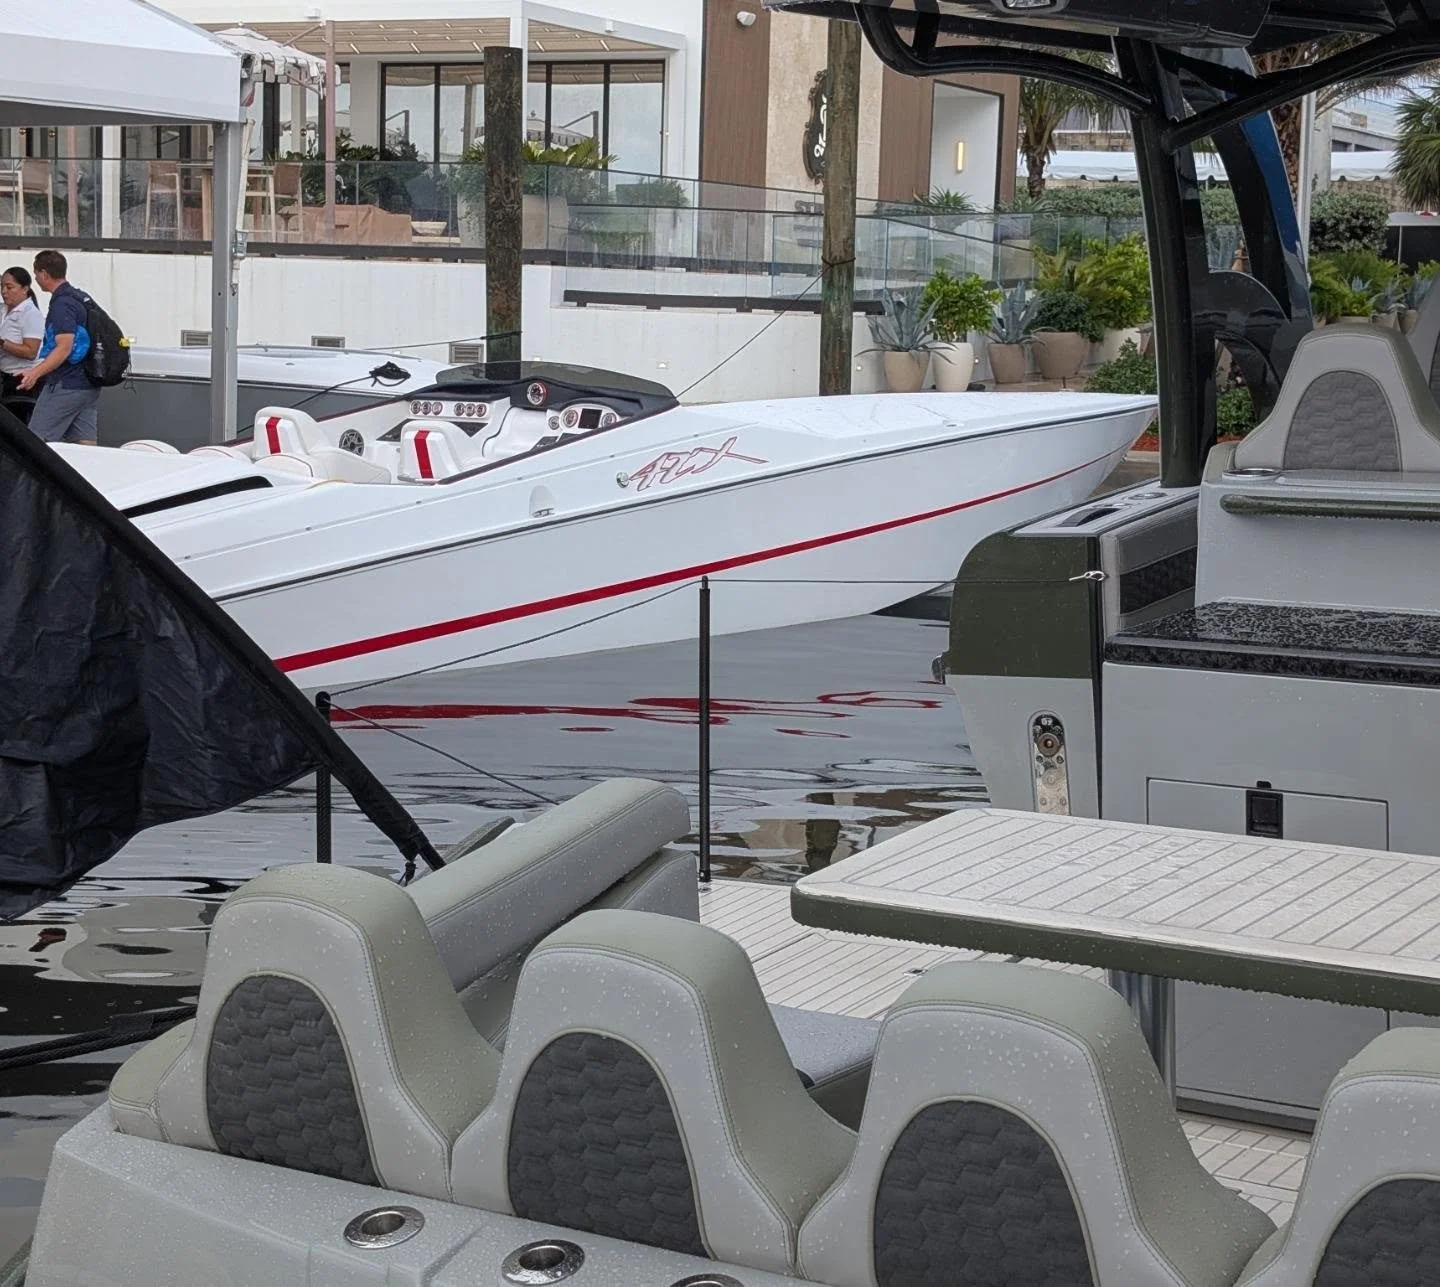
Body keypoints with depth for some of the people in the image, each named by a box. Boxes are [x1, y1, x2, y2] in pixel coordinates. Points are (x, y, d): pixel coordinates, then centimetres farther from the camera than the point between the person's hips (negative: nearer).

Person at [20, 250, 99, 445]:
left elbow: (64, 347, -25)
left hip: (65, 387, -9)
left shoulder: (62, 304, -15)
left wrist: (36, 372, -36)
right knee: (86, 446, 5)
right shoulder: (83, 298, 14)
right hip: (90, 386, 9)